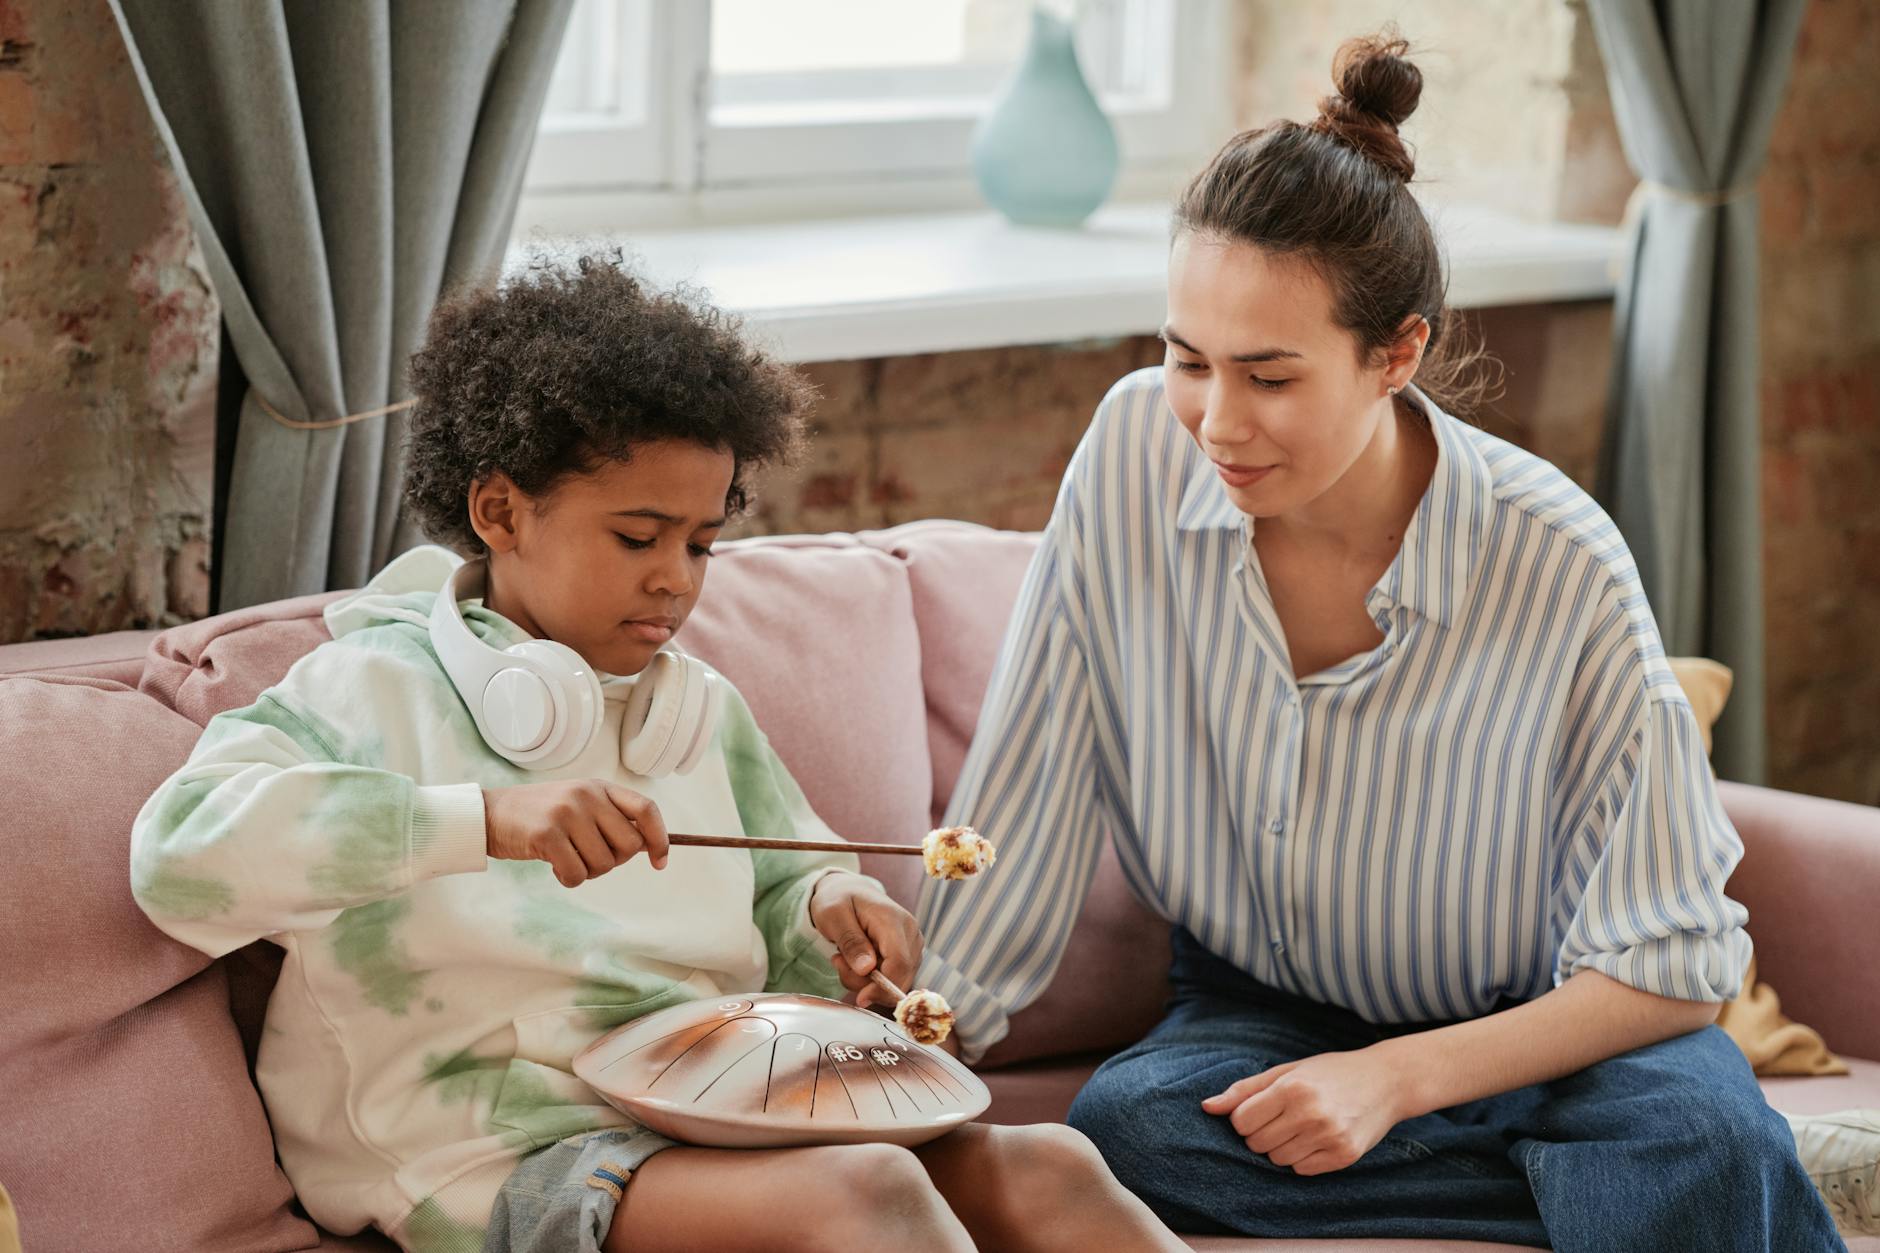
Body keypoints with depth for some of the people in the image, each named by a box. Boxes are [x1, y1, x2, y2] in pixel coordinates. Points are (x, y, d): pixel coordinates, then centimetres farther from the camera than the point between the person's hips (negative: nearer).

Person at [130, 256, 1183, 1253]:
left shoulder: (700, 708, 20)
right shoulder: (378, 690, -1)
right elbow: (181, 849, -18)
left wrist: (823, 911, 3)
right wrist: (487, 819, -28)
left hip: (721, 1129, 7)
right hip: (511, 1156, -6)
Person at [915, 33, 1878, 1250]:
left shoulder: (1558, 567, -20)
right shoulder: (1138, 452, -12)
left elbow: (1674, 960, -14)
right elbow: (1027, 790, -4)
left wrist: (1399, 1077, -23)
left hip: (1536, 1036, -5)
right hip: (1264, 1013, 5)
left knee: (1693, 1131, -38)